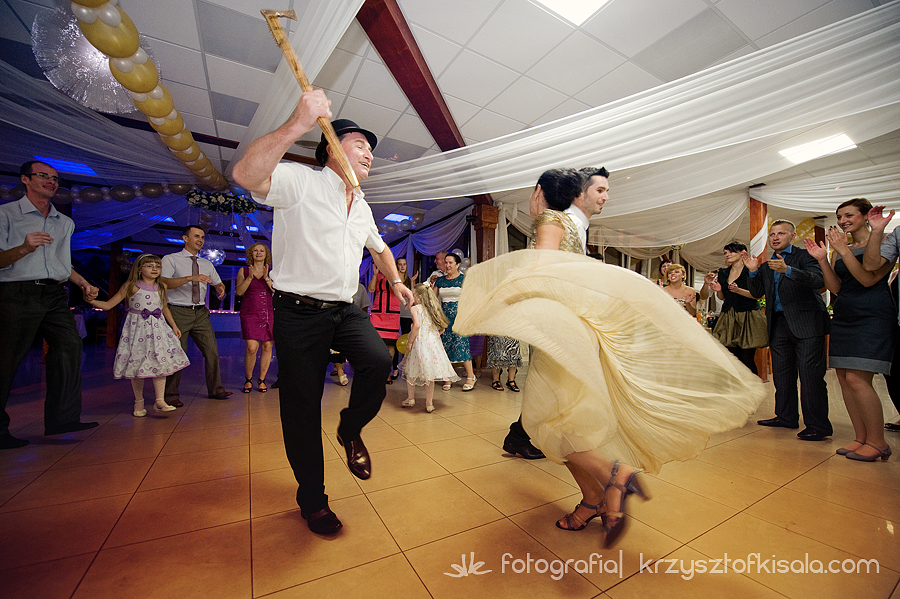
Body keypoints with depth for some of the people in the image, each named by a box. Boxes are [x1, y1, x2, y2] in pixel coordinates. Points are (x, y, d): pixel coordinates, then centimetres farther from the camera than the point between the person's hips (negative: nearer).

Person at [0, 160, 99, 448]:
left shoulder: (65, 223, 19)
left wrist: (83, 283, 12)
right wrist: (24, 248, -23)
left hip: (54, 295, 4)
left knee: (70, 346, -9)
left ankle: (63, 419, -5)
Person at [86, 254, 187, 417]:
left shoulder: (161, 287, 8)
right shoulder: (132, 286, -3)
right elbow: (108, 305, 0)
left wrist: (174, 326, 19)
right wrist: (90, 300, -18)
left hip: (157, 329, 3)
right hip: (137, 328, -3)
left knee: (160, 364, -2)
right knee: (136, 365, 2)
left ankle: (160, 401, 4)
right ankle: (139, 402, 17)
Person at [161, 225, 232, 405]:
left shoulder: (207, 264, 17)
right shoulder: (170, 259, 2)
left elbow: (218, 283, 23)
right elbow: (163, 282, -13)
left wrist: (221, 288, -1)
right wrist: (190, 278, -26)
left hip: (201, 313, 5)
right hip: (178, 312, -4)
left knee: (212, 351, 1)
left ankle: (215, 389, 12)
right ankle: (171, 395, 13)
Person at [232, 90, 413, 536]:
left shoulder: (362, 207, 16)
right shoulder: (301, 182, -7)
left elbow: (379, 248, 31)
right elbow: (246, 175, -27)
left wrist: (396, 282, 21)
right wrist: (297, 125, -34)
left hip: (345, 310, 6)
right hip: (299, 312, -5)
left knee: (378, 361, -23)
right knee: (302, 407, 3)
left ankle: (350, 429, 10)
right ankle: (312, 501, 25)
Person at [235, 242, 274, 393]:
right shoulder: (243, 271, 11)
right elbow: (239, 292, 1)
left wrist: (266, 278, -11)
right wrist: (250, 277, -10)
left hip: (269, 313, 1)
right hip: (250, 313, -1)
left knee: (267, 347, 0)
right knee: (252, 347, -12)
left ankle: (262, 380, 16)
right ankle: (248, 379, 11)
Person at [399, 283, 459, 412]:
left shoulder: (415, 308, -5)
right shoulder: (434, 309, 12)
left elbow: (417, 325, -19)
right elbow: (442, 328, 11)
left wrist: (409, 342, -12)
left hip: (420, 342, -5)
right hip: (433, 343, 5)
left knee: (410, 371, 14)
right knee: (429, 373, 10)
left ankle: (411, 399, 27)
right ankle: (429, 403, 15)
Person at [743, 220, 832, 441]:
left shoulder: (805, 255, -1)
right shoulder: (767, 265, 17)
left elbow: (818, 281, -17)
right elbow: (757, 293, 11)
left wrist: (787, 270, -31)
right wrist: (753, 271, -3)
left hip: (806, 323, -6)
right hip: (779, 324, 6)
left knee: (810, 375, -6)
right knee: (782, 375, 11)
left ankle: (818, 425, 2)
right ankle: (786, 417, 21)